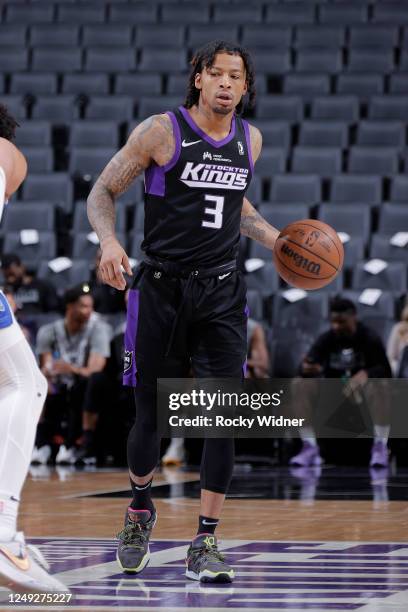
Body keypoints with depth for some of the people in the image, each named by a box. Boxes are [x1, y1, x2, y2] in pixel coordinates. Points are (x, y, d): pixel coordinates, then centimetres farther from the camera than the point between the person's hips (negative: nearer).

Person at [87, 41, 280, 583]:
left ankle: (205, 544, -2)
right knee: (151, 414, 4)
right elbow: (103, 193, -2)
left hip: (221, 294, 3)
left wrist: (278, 240, 16)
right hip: (161, 289, -3)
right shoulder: (160, 131, -7)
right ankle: (141, 510, 33)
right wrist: (109, 241, -21)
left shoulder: (250, 141, 8)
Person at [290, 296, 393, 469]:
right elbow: (305, 368, -15)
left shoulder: (369, 338, -12)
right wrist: (307, 369, -40)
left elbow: (386, 372, -21)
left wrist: (365, 374, -41)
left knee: (380, 385, -35)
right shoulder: (326, 339, -7)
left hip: (360, 389, -3)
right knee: (300, 384, -21)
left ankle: (380, 448, -28)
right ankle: (310, 448, -22)